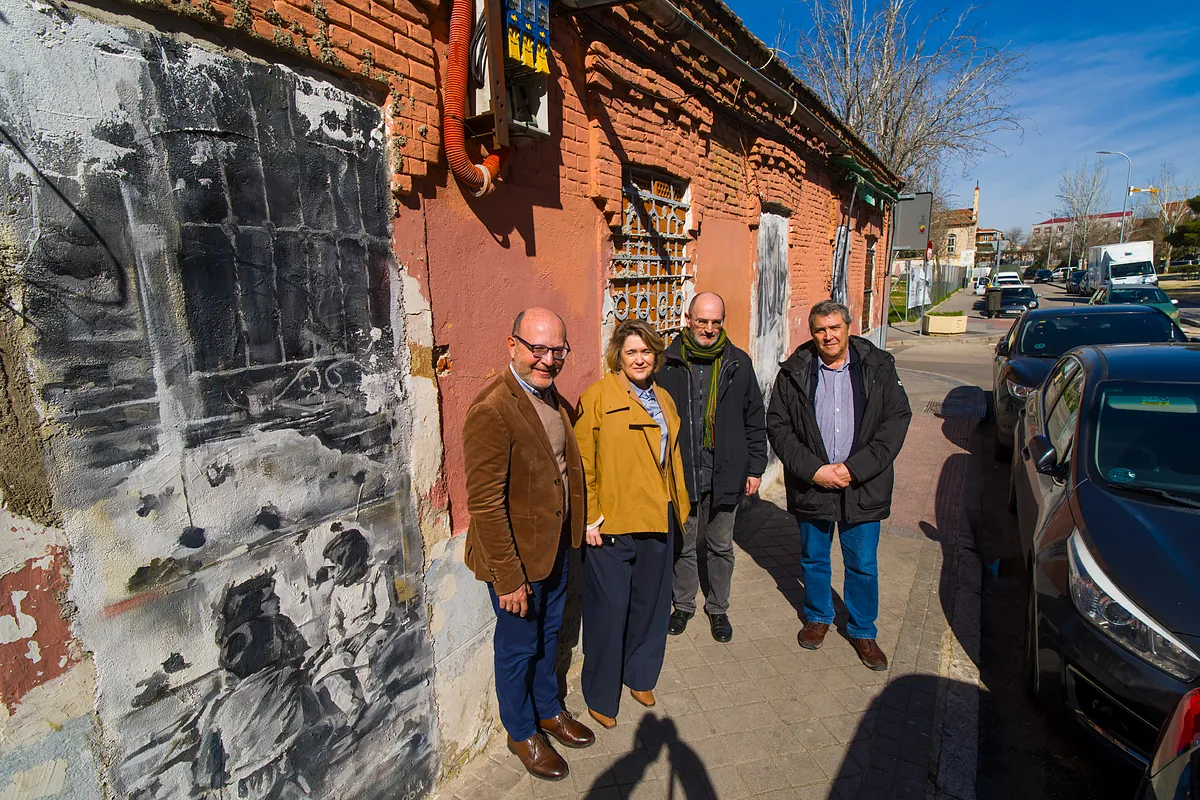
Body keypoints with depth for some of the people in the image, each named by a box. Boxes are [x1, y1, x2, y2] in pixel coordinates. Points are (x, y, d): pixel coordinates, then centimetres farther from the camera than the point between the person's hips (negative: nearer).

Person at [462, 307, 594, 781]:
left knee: (548, 635, 26)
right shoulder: (491, 409, -26)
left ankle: (548, 710, 51)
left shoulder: (553, 397, 1)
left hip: (556, 546, 8)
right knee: (518, 647, 16)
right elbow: (485, 503, -25)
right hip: (516, 555, -7)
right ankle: (521, 733, 42)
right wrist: (509, 578, -21)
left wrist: (574, 533, 9)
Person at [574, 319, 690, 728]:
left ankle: (639, 676, 42)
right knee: (609, 610, 6)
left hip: (656, 519, 7)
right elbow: (582, 464, -13)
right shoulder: (596, 397, -10)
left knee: (650, 603, 19)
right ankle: (601, 695, 28)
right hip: (610, 525, -6)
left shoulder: (663, 399, 12)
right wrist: (589, 518, -15)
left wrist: (676, 505, 16)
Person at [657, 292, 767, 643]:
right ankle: (683, 605, 36)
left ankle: (718, 608, 37)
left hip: (726, 475, 1)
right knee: (682, 545, 14)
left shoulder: (738, 363, 1)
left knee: (721, 547, 16)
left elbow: (755, 420, 6)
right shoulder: (668, 363, -4)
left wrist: (755, 467, 4)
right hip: (680, 474, -1)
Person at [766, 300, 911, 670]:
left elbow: (897, 420, -6)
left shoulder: (878, 367, -3)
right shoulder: (794, 372, -4)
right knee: (813, 559, 17)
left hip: (863, 487, 0)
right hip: (811, 485, 1)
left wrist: (854, 468, -14)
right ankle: (818, 616, 42)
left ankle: (863, 630, 35)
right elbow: (777, 425, -4)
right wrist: (813, 470, -14)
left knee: (863, 565, 12)